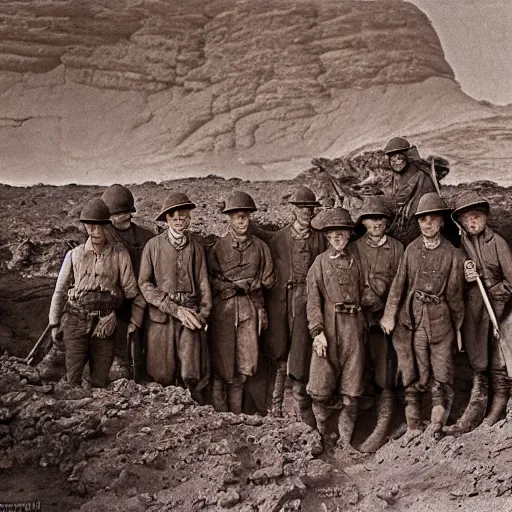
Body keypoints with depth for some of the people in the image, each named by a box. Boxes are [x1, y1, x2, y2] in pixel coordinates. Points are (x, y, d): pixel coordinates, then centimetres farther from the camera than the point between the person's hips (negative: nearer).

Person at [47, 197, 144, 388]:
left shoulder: (120, 256, -1)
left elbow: (133, 291, 2)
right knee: (73, 376, -2)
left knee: (100, 379, 7)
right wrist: (55, 324, 12)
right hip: (76, 322, 0)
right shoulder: (74, 255, 3)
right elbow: (60, 291, 11)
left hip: (104, 325, 0)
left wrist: (134, 322, 1)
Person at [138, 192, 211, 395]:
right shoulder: (153, 245, 1)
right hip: (161, 316, -1)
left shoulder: (196, 247, 8)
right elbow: (145, 283, -3)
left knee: (191, 377, -7)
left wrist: (203, 314, -6)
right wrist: (175, 309, -10)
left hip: (190, 315, 1)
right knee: (162, 378, 4)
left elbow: (203, 283, 9)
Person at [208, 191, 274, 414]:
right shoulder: (218, 247, 2)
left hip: (250, 309, 2)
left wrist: (234, 285, 0)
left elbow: (267, 281, 9)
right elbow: (210, 280, 1)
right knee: (221, 360, 0)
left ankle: (236, 411, 16)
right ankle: (219, 412, 11)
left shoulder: (260, 247, 7)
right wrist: (241, 285, -7)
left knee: (245, 364, 3)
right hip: (223, 309, -2)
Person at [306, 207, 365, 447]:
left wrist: (362, 328, 8)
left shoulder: (355, 262, 9)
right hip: (328, 327, -2)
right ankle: (321, 431, 19)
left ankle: (345, 438, 14)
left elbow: (362, 297, 13)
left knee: (351, 386, 4)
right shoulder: (321, 262, 3)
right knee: (321, 386, -1)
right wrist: (317, 332, -10)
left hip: (353, 326, 2)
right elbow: (313, 300, -2)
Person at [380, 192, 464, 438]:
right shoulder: (411, 249, 4)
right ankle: (413, 430, 12)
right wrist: (389, 314, -4)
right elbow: (398, 283, 2)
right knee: (414, 376, 5)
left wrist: (457, 325, 12)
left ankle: (436, 426, 4)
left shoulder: (452, 253, 2)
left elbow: (455, 293, 7)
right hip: (412, 318, 1)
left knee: (442, 376, -1)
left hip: (440, 319, 0)